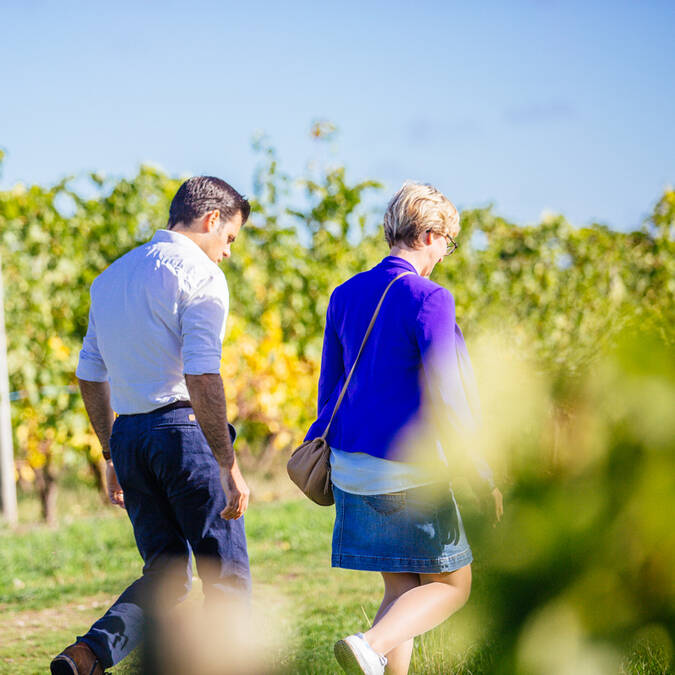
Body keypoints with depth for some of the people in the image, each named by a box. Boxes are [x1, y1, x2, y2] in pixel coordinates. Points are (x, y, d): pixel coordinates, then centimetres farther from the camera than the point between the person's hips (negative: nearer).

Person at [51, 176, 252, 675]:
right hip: (183, 429, -7)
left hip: (127, 434, 7)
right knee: (226, 576, 4)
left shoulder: (112, 276, 17)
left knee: (165, 573, 13)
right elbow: (201, 378, -18)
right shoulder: (200, 275, -8)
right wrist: (229, 467, -18)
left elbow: (89, 376, 20)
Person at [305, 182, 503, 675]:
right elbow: (445, 395, -16)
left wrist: (320, 449, 27)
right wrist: (483, 473, -11)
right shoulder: (429, 300, -13)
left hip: (351, 467, 7)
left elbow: (330, 386, 16)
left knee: (401, 588, 15)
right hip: (408, 471, -7)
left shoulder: (345, 296, 9)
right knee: (453, 586, 5)